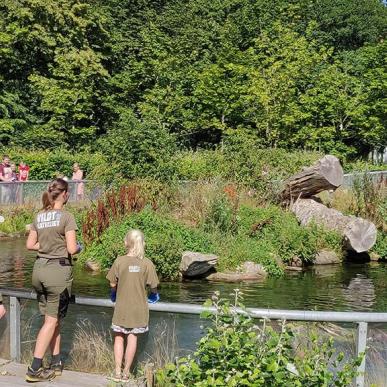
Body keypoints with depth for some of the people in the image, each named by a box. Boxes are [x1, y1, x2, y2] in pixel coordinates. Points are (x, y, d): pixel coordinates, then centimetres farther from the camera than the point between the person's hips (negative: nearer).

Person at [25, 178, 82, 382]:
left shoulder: (39, 216, 7)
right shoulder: (66, 217, -11)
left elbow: (30, 245, 10)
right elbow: (71, 249, -14)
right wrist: (79, 247, 6)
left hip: (39, 268, 6)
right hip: (58, 270, -6)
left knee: (52, 318, 16)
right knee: (52, 321, 2)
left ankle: (56, 363, 22)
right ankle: (34, 369, 2)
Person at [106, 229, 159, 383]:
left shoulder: (119, 261, -10)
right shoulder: (147, 263, -9)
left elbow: (113, 284, -4)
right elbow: (153, 286, -6)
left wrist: (114, 293, 19)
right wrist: (153, 294, 18)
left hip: (122, 306, 0)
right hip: (138, 307, 0)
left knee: (119, 337, 11)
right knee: (132, 337, 8)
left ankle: (117, 372, 11)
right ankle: (126, 372, 14)